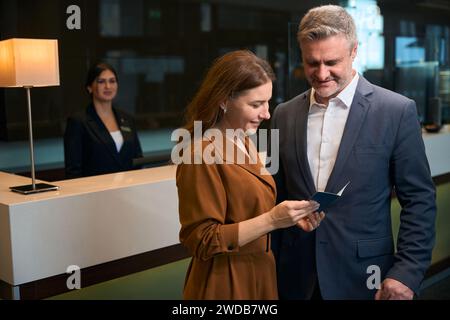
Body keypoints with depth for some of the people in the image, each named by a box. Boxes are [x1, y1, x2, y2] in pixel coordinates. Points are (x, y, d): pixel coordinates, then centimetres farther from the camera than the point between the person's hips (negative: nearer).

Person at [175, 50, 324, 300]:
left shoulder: (245, 142, 5)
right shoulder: (202, 155, -21)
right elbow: (202, 241, -21)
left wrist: (287, 216, -4)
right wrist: (272, 220, -25)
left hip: (258, 273, 8)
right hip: (225, 283, -8)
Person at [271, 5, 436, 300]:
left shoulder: (397, 111, -8)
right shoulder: (285, 115, 2)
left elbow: (419, 199, -5)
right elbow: (278, 199, 7)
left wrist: (407, 272, -12)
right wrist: (270, 267, 7)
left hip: (362, 276, -3)